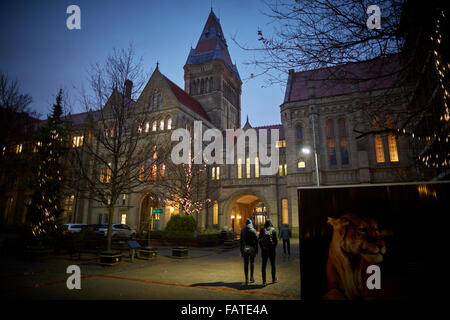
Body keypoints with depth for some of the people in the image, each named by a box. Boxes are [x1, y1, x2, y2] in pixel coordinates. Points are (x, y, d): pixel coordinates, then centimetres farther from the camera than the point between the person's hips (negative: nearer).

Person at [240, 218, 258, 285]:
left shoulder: (242, 230, 2)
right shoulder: (253, 230, -6)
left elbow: (241, 241, 4)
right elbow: (256, 241, -7)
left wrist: (241, 250, 11)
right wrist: (256, 250, 0)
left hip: (245, 249, 1)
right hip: (252, 248, -1)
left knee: (246, 264, 4)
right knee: (252, 262, 16)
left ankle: (246, 279, 2)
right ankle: (251, 276, 9)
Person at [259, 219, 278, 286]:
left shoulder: (262, 230, -1)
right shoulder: (273, 230, -4)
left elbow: (259, 240, -2)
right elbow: (276, 240, -6)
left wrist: (262, 247, 8)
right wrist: (274, 247, 8)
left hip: (264, 250, 0)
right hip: (272, 250, 0)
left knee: (264, 265, 6)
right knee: (273, 264, 16)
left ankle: (264, 281, 5)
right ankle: (274, 279, 27)